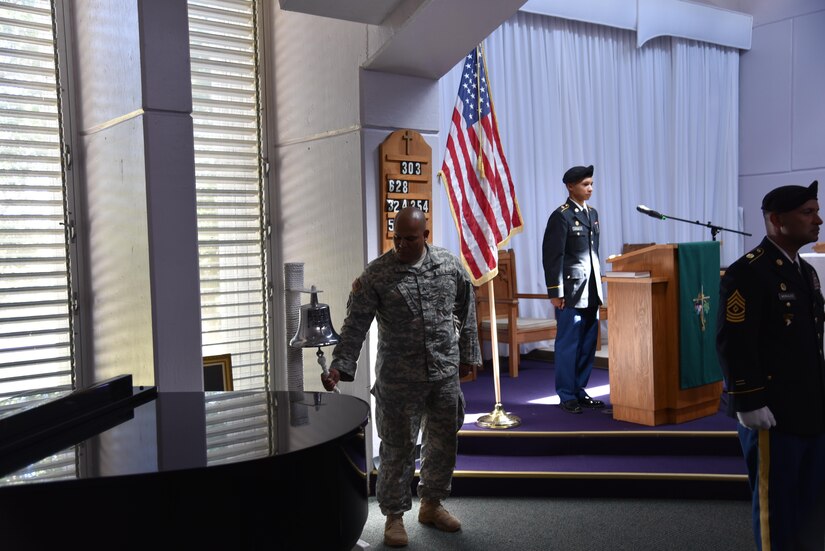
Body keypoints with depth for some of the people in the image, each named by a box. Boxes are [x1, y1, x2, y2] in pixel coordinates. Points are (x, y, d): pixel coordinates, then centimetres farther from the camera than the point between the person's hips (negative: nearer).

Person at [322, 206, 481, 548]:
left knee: (443, 442, 15)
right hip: (398, 379, -4)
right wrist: (340, 366, -18)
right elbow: (355, 325, -10)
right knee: (397, 449, 4)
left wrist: (468, 353, 13)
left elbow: (466, 311, 11)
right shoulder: (375, 274, -10)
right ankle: (394, 515, 23)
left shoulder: (450, 265, 0)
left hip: (445, 374, 4)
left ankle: (431, 505, 36)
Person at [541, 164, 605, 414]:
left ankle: (580, 391, 21)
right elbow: (552, 257, -12)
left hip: (591, 291, 7)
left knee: (588, 345, 10)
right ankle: (567, 396, 9)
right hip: (571, 291, -7)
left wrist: (598, 284, 17)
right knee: (568, 345, 0)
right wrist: (555, 292, -14)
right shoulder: (561, 216, -9)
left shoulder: (592, 213, 15)